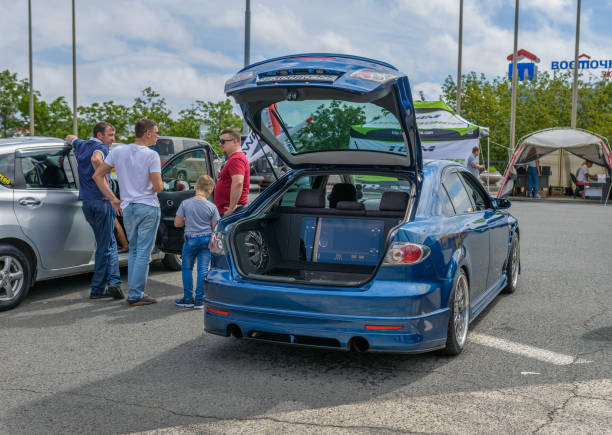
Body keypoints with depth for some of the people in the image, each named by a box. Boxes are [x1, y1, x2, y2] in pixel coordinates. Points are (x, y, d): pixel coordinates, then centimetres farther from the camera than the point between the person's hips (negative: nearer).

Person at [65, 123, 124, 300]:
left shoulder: (81, 145, 17)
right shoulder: (101, 147, -7)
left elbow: (70, 138, 39)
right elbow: (96, 159, -30)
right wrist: (104, 182, -21)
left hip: (86, 201, 7)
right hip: (102, 199, -7)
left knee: (107, 244, 11)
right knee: (106, 246, 0)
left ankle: (113, 281, 1)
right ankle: (97, 288, -3)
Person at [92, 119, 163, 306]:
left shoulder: (118, 152, 5)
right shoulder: (151, 155, -12)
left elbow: (97, 175, 6)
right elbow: (158, 187, -16)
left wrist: (113, 199, 9)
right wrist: (161, 185, 8)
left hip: (127, 208, 6)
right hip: (148, 208, -5)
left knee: (133, 250, 18)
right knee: (143, 252, 0)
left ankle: (134, 292, 21)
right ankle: (136, 295, 2)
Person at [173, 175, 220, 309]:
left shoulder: (185, 203, -6)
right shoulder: (211, 207, -7)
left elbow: (177, 223, -3)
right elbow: (215, 227, -3)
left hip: (190, 239, 0)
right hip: (206, 240, 0)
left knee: (187, 268, 14)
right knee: (203, 269, 5)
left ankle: (188, 299, 17)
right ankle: (199, 300, 7)